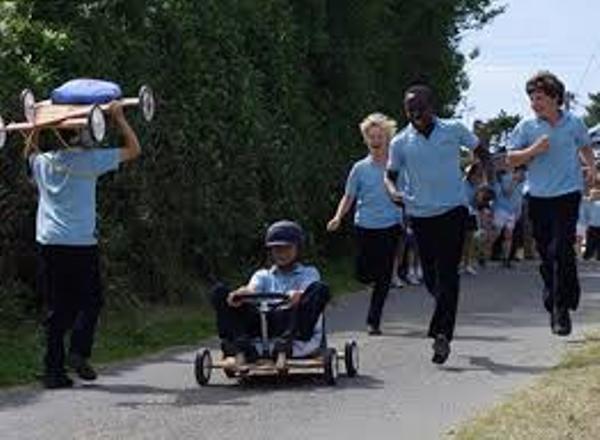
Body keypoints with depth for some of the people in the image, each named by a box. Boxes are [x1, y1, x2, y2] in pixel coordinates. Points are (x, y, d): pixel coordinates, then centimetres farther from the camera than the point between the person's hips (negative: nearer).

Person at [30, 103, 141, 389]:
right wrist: (118, 118, 5)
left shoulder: (42, 162, 8)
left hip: (48, 244, 5)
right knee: (90, 301, 13)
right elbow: (133, 149, 1)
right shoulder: (89, 161, -6)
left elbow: (32, 150, 34)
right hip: (80, 244, -4)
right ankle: (79, 352, -4)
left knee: (57, 309, 8)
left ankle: (53, 369, 6)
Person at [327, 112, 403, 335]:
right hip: (365, 226, 1)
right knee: (364, 275, -1)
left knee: (384, 276, -1)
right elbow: (349, 197, 8)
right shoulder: (360, 168, 3)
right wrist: (338, 218, -7)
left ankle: (373, 321, 9)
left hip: (390, 226, -1)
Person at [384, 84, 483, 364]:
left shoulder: (454, 130, -2)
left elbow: (479, 150, 11)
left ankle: (441, 333, -13)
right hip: (420, 214, 2)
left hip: (453, 209, -2)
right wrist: (394, 191, -13)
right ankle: (447, 313, 39)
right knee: (430, 277, 8)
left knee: (447, 273, -12)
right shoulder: (401, 142, 0)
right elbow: (390, 174, 9)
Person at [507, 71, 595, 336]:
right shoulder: (526, 127, -1)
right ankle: (554, 298, 27)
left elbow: (585, 147, 20)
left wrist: (591, 170, 4)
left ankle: (561, 308, -5)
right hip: (538, 196, 2)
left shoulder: (574, 123, 2)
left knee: (562, 250, -10)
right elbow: (511, 159, 0)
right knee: (545, 252, 9)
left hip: (567, 193, -2)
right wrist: (533, 150, -15)